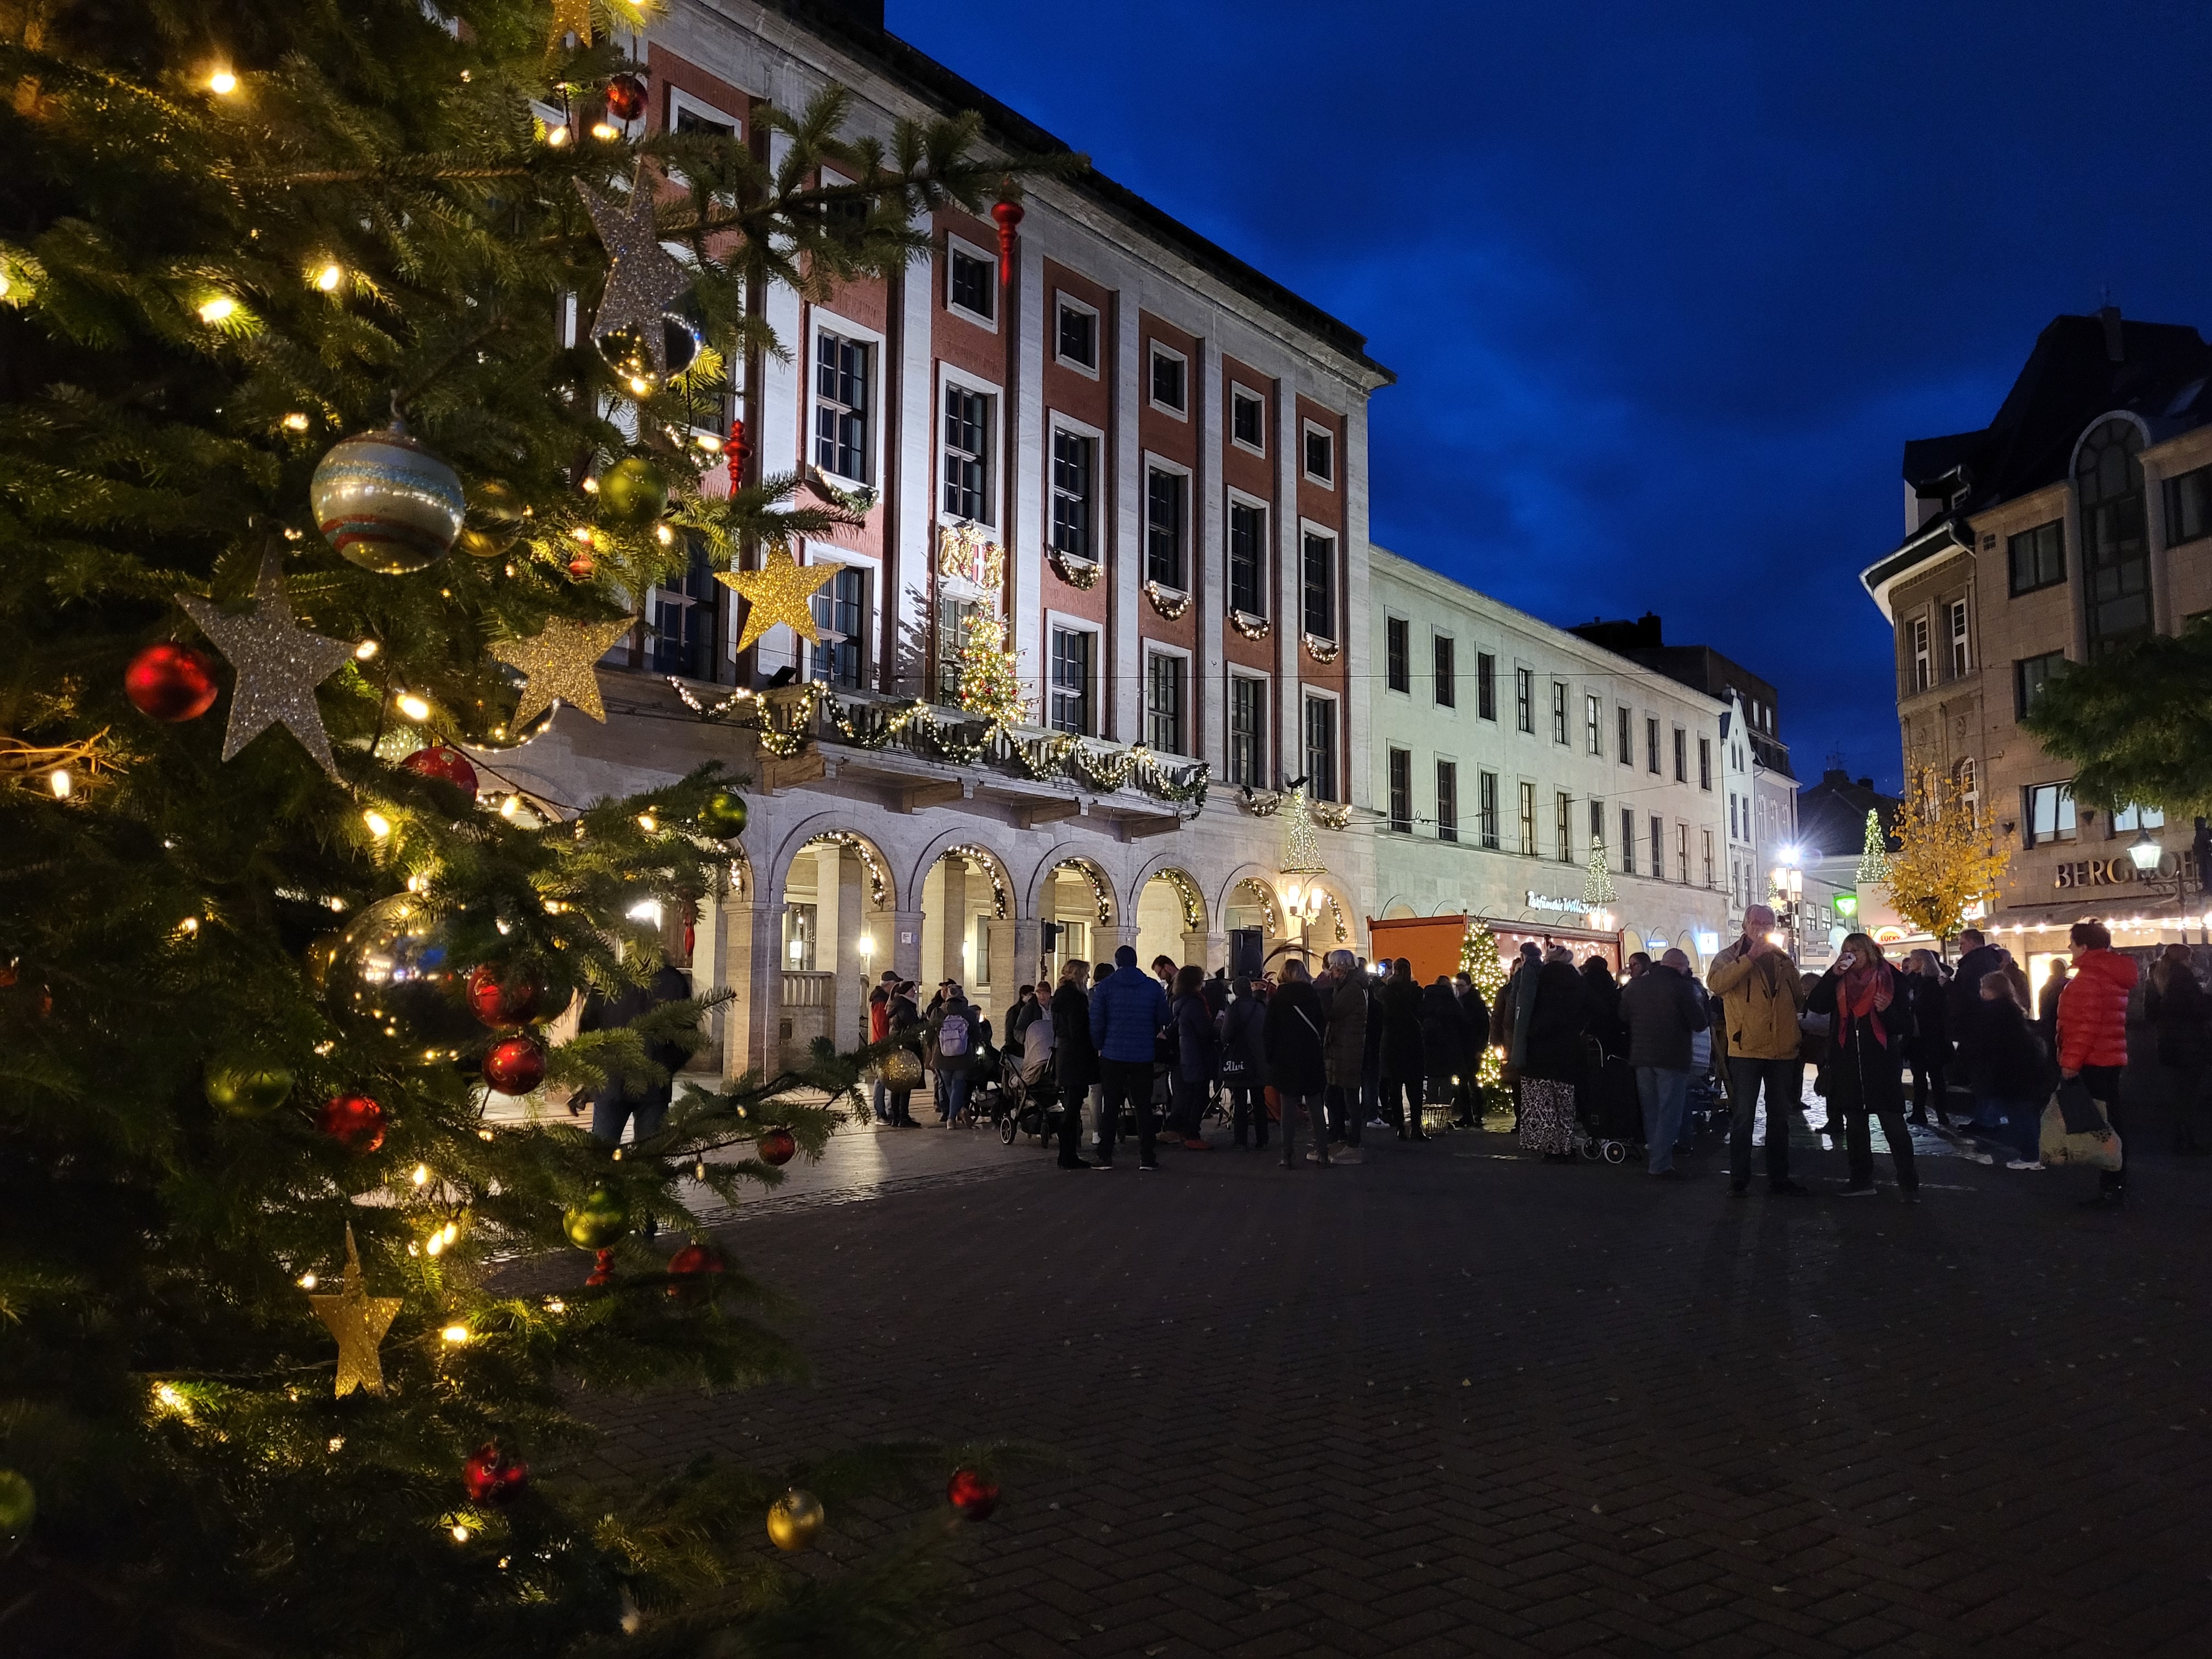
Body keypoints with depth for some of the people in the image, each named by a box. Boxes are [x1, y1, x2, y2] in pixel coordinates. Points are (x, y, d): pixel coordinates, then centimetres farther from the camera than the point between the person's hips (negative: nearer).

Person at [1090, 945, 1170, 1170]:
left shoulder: (1104, 987, -2)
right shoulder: (1154, 987, 2)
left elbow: (1096, 1022, -5)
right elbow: (1163, 1021, 7)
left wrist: (1099, 1047, 8)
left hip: (1112, 1056, -1)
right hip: (1143, 1056, 1)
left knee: (1110, 1106, 5)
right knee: (1144, 1105, 6)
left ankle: (1105, 1157, 4)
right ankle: (1146, 1157, 3)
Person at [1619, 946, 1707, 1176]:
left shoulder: (1634, 986, 5)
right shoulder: (1680, 986, -13)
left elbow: (1623, 1019, 14)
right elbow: (1699, 1024, -11)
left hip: (1642, 1057, 6)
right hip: (1672, 1059, -5)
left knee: (1650, 1110, 17)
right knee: (1669, 1112, 0)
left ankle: (1651, 1158, 23)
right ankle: (1661, 1164, -3)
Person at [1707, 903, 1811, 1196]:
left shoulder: (1784, 960, 14)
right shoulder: (1730, 957, 0)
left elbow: (1799, 999, 24)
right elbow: (1715, 984, -22)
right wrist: (1750, 958, -24)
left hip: (1782, 1050, 5)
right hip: (1746, 1049, -5)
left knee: (1780, 1116, 12)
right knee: (1743, 1115, -2)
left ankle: (1779, 1178, 20)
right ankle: (1739, 1178, 6)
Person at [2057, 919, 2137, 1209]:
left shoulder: (2089, 977, -16)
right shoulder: (2114, 974, 15)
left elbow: (2086, 1024, -22)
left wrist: (2072, 1061, -19)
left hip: (2094, 1062, -10)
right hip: (2109, 1057, 10)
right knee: (2109, 1122, 14)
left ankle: (2111, 1188, -6)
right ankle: (2117, 1185, 20)